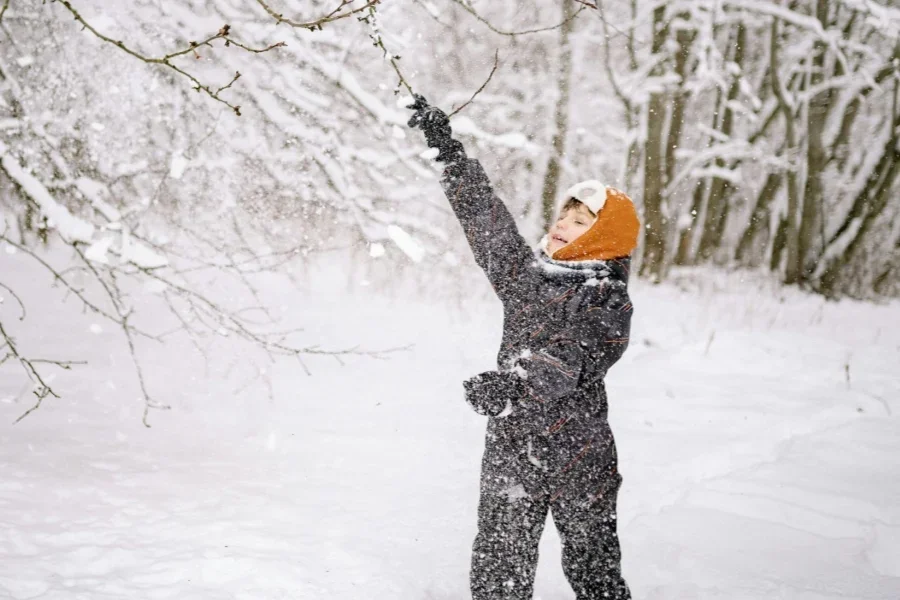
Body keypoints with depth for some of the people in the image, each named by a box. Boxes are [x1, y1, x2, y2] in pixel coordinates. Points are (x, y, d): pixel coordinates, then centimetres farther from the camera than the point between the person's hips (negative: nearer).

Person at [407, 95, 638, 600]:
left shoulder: (608, 302, -10)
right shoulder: (527, 272, 9)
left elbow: (569, 359, -25)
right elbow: (486, 215, 15)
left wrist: (515, 383, -43)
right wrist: (446, 147, 15)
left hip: (578, 454, -5)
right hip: (511, 447, 5)